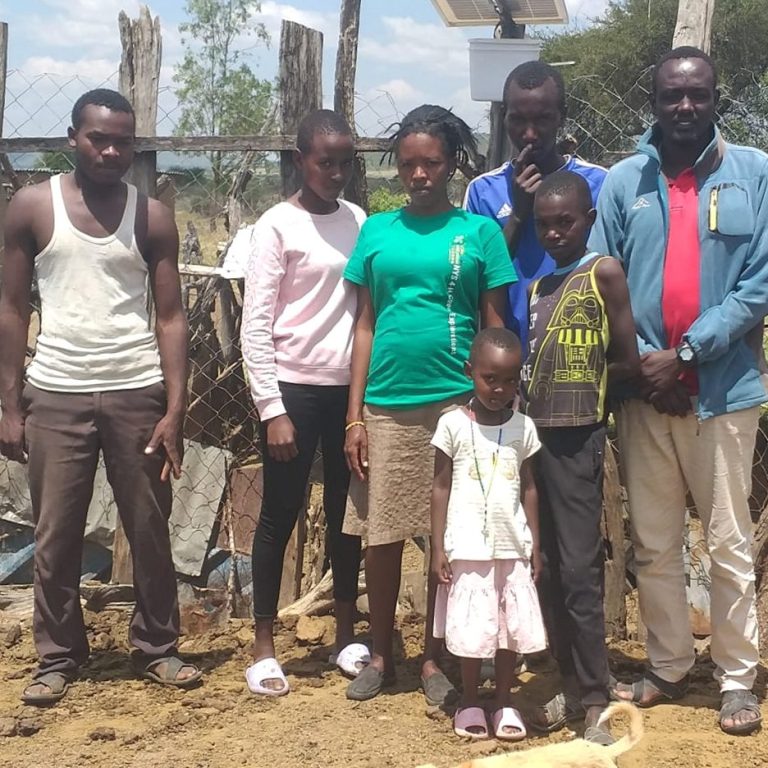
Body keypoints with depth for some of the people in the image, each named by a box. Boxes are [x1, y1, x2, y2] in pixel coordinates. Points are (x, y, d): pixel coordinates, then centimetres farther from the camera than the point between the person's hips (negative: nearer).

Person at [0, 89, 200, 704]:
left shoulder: (152, 217, 2)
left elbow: (170, 317, 1)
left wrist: (175, 410, -7)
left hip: (138, 394, 1)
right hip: (56, 396, 0)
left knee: (150, 532, 8)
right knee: (55, 538, 6)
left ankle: (158, 647, 23)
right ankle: (58, 658, 20)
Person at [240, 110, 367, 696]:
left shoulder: (360, 222, 8)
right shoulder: (277, 226, -6)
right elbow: (256, 326, -9)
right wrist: (272, 408, -13)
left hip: (350, 387, 5)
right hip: (294, 388, -4)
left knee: (347, 513, 12)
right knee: (280, 515, 4)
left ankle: (347, 636, 24)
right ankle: (264, 647, 15)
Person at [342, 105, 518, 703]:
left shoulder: (479, 231, 2)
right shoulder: (377, 230, 7)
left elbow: (495, 329, 3)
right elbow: (365, 325, 7)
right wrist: (355, 416, 3)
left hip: (455, 402, -1)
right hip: (385, 406, 2)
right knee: (381, 535, 8)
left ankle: (435, 660, 21)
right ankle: (381, 656, 25)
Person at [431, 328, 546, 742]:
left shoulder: (523, 427, 5)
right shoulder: (453, 424, -4)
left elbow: (528, 488, 10)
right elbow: (441, 487, -2)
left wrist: (535, 544, 7)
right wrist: (438, 548, -5)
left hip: (512, 547, 3)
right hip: (468, 547, -3)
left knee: (512, 626, 6)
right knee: (471, 628, 3)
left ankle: (504, 700, 21)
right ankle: (469, 701, 19)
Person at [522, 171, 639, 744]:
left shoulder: (605, 273, -4)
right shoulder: (537, 287, 15)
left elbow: (629, 364, -6)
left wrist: (584, 389, 3)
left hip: (577, 438, -7)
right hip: (533, 434, 7)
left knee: (579, 572, -6)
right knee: (550, 572, 10)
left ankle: (594, 704, 2)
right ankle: (571, 687, 21)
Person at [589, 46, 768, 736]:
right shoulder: (624, 180, 4)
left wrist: (685, 352, -13)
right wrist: (641, 362, -8)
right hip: (644, 389, 2)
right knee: (653, 543, 11)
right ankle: (669, 667, 25)